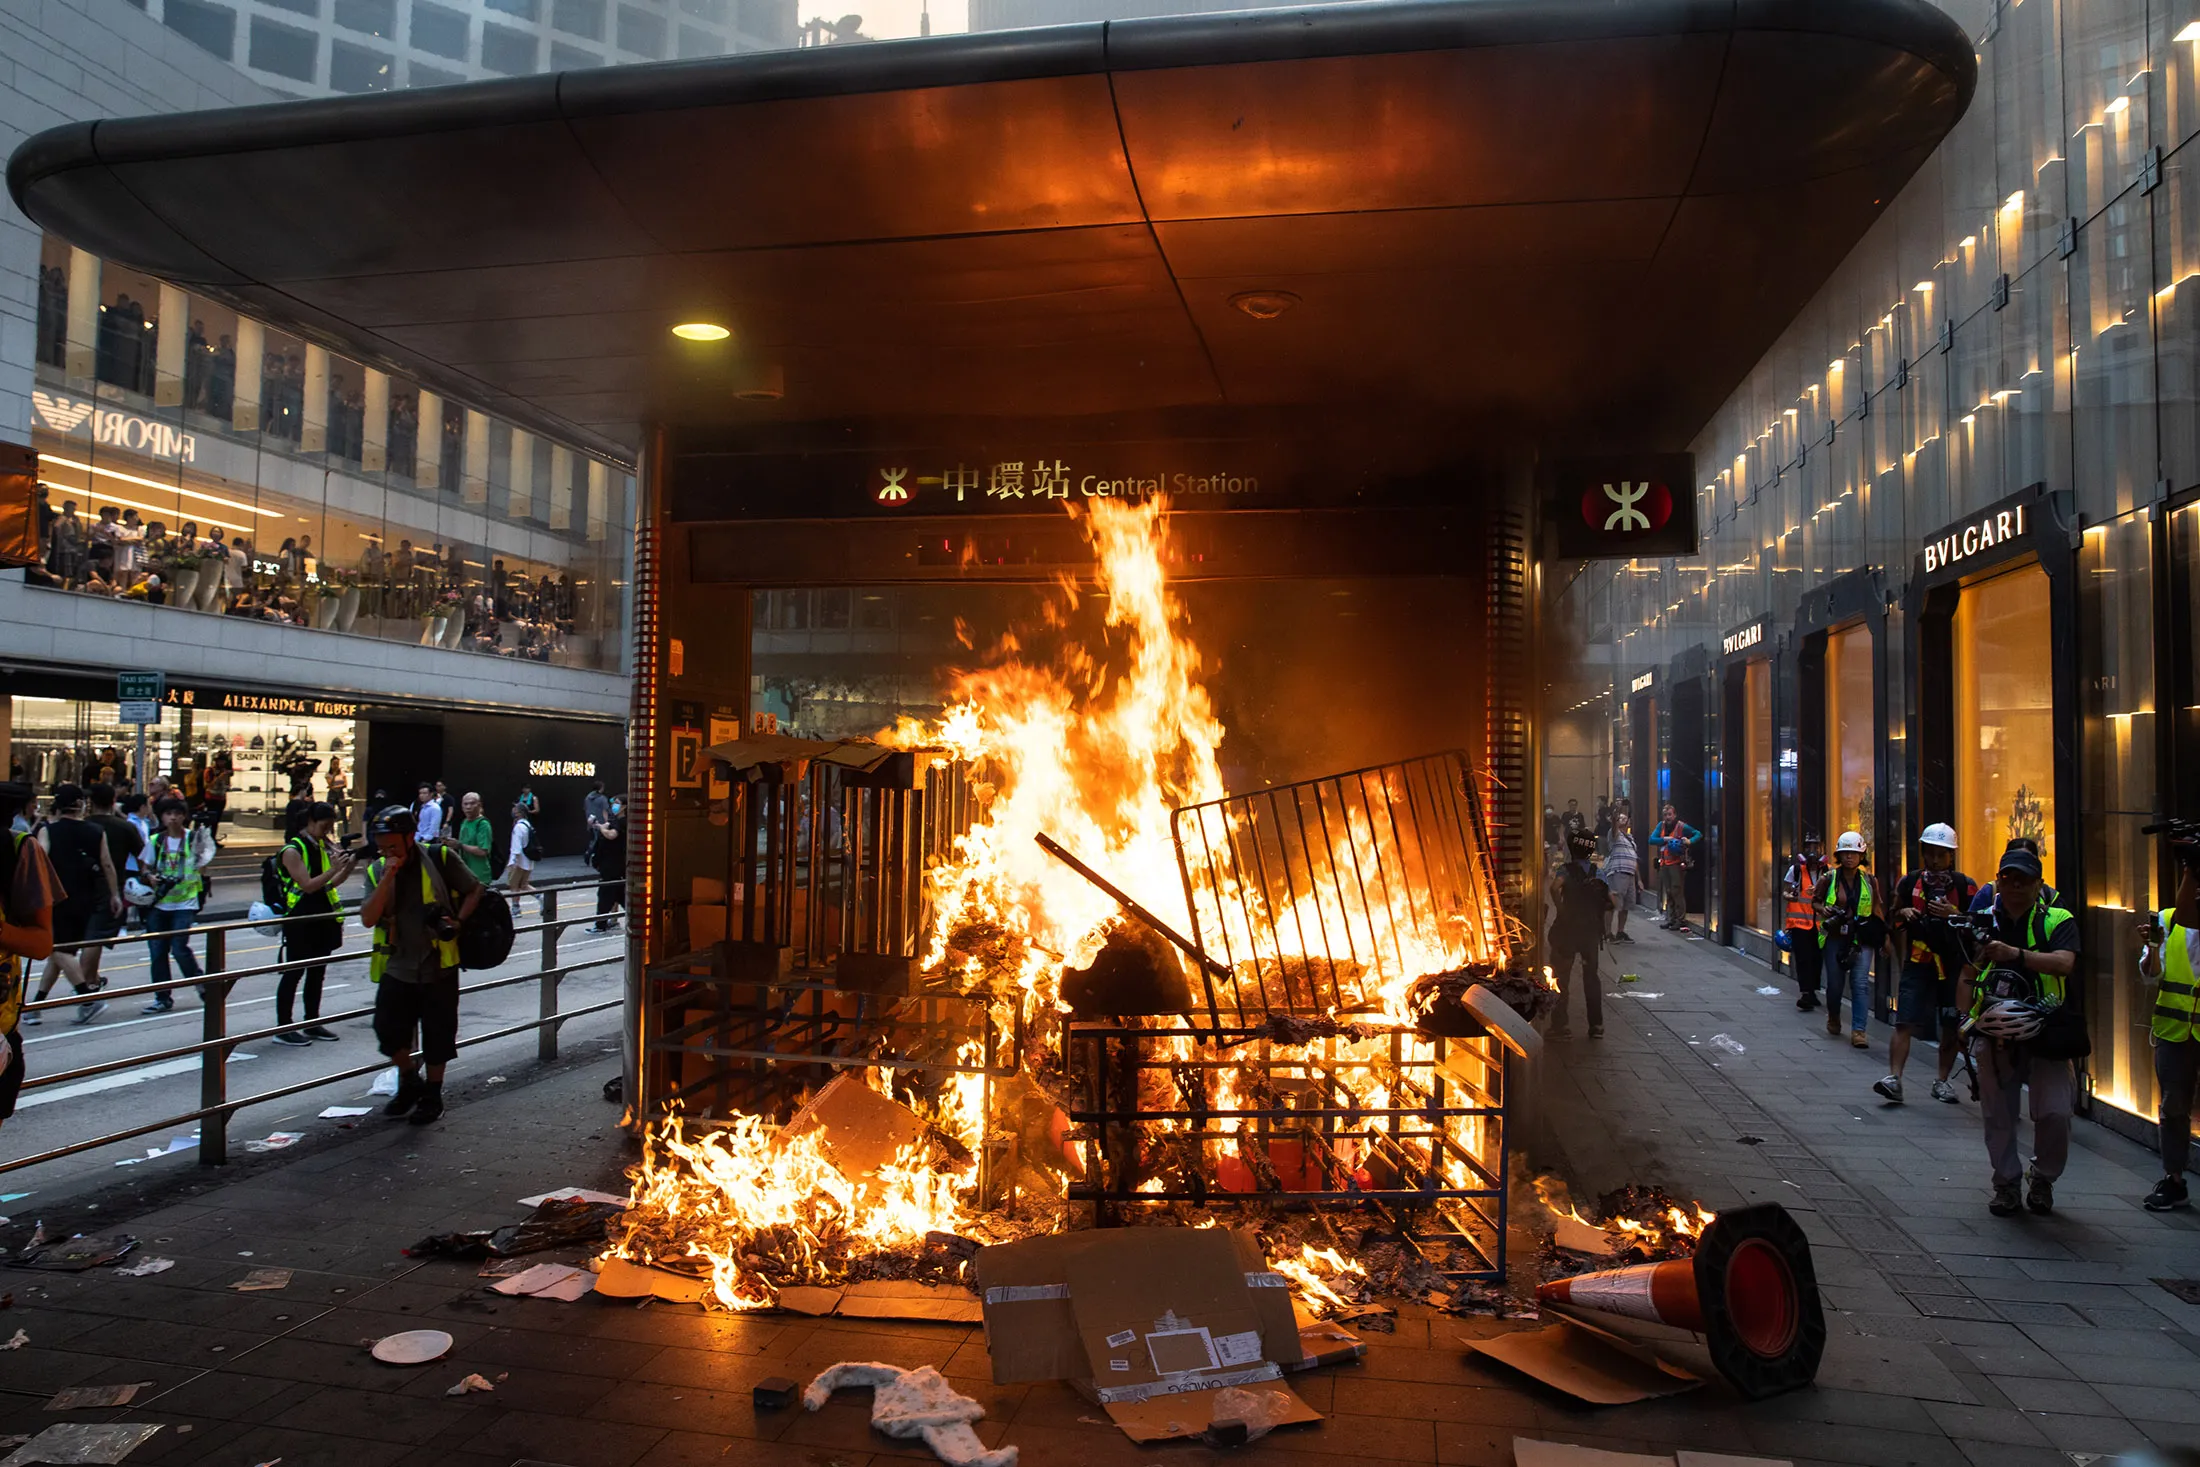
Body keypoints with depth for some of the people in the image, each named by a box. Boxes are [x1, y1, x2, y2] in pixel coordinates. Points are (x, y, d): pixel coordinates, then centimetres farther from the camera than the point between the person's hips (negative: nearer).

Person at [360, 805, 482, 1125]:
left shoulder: (439, 859, -9)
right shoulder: (377, 870, 0)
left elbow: (474, 891, 3)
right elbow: (368, 919, -12)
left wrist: (457, 920, -13)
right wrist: (387, 878, -20)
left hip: (438, 967, -3)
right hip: (397, 968, 3)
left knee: (437, 1036, 7)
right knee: (388, 1030, 1)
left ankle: (432, 1095, 27)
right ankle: (409, 1081, 29)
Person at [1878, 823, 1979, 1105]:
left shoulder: (1965, 886, 1)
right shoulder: (1909, 882, 6)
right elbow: (1895, 916, 19)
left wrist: (1953, 915, -16)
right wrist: (1904, 912, -3)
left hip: (1953, 965, 0)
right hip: (1917, 963, 0)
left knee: (1951, 1026, 8)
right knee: (1904, 1022, -10)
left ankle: (1942, 1080, 22)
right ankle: (1894, 1078, -14)